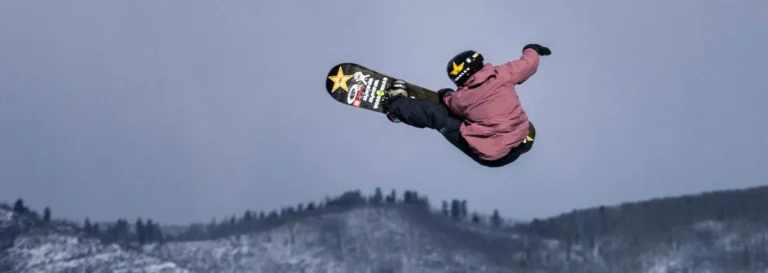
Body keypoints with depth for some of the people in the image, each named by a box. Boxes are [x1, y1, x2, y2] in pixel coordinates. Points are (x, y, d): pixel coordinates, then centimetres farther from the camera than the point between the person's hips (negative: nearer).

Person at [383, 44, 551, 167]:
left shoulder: (463, 98, -16)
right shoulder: (502, 75, -11)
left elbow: (450, 101, 9)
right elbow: (528, 64, 6)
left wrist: (446, 95, 33)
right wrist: (532, 50, 28)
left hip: (488, 155, -6)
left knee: (435, 114, 4)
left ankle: (397, 104, 29)